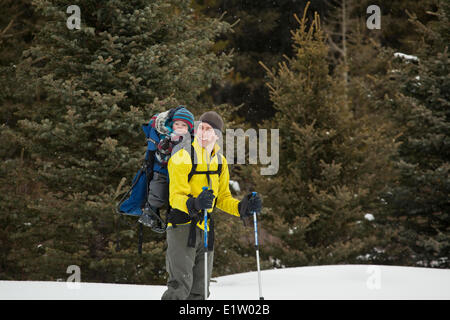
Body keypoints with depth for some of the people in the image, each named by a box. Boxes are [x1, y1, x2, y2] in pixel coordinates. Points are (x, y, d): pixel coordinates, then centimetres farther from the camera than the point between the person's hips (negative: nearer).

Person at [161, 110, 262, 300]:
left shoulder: (220, 162, 12)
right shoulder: (183, 156, -9)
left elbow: (223, 199, 19)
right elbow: (175, 197, -16)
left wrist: (243, 207, 0)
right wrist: (194, 204, -36)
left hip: (204, 228, 7)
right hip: (182, 225, -7)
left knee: (199, 290, 8)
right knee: (181, 285, -19)